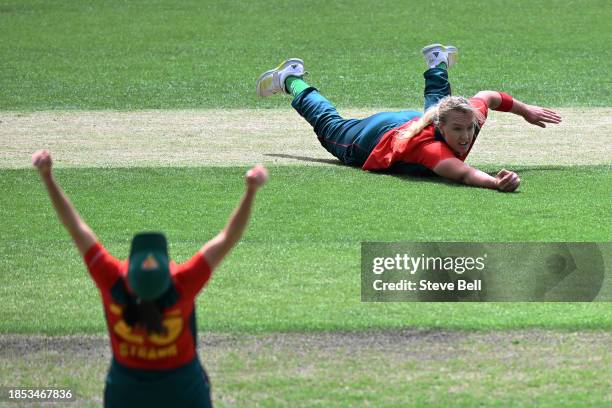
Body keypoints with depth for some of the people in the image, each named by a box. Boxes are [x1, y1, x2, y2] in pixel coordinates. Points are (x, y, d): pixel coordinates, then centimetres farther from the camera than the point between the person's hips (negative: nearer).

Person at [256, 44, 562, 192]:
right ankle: (292, 81, 51)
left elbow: (487, 97, -14)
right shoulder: (430, 147, -53)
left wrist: (525, 110, -4)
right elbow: (462, 174, -71)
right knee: (329, 126, 27)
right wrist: (498, 184, -86)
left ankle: (437, 65, 69)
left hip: (413, 120, 4)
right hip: (377, 138, -4)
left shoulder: (469, 119, -35)